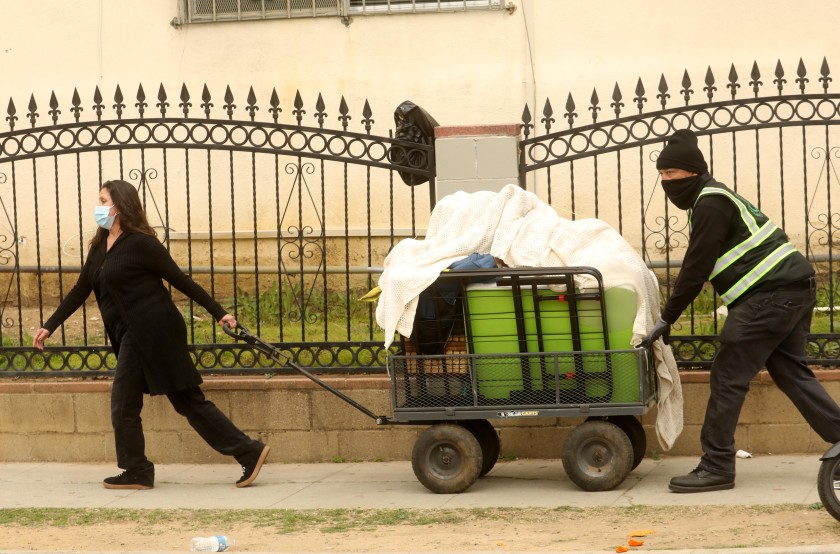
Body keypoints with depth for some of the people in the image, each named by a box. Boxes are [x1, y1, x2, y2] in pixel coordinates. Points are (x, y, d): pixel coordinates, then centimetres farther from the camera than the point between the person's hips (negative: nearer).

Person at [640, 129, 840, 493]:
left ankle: (716, 467, -5)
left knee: (728, 377, -7)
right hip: (795, 289, 11)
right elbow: (700, 267, 22)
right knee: (790, 372, 15)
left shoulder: (711, 204, -11)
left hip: (769, 295, -11)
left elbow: (696, 269, -14)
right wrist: (670, 315, 18)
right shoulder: (715, 198, 21)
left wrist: (666, 319, -8)